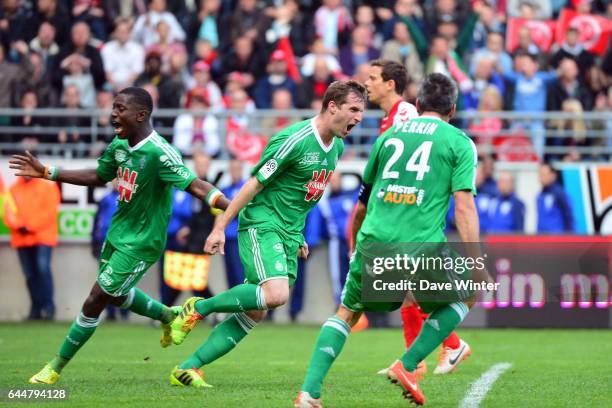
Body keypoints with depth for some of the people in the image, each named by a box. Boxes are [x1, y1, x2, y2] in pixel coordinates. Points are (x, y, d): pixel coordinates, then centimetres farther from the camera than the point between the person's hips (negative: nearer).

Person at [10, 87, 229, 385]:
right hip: (118, 233, 8)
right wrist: (46, 173, 14)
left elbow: (195, 186, -32)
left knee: (95, 301, -4)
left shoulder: (158, 153, -27)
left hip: (140, 244, -8)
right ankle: (168, 316, 50)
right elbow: (99, 177, 14)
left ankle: (56, 368, 10)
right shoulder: (119, 145, -3)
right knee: (116, 294, 26)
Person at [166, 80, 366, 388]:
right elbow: (255, 183, -13)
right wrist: (220, 226, -13)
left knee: (254, 313, 3)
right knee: (276, 295, -27)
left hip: (289, 235, 8)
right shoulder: (294, 140, -17)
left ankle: (187, 368, 7)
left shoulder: (337, 145, 10)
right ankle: (198, 308, -8)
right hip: (261, 225, -8)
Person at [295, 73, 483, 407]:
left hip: (373, 243, 3)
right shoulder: (460, 143, 6)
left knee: (346, 313, 21)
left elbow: (365, 197, 27)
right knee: (461, 299, 24)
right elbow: (464, 204, -5)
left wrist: (355, 239, 44)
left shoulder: (389, 135, 18)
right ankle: (407, 366, 9)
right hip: (422, 246, -3)